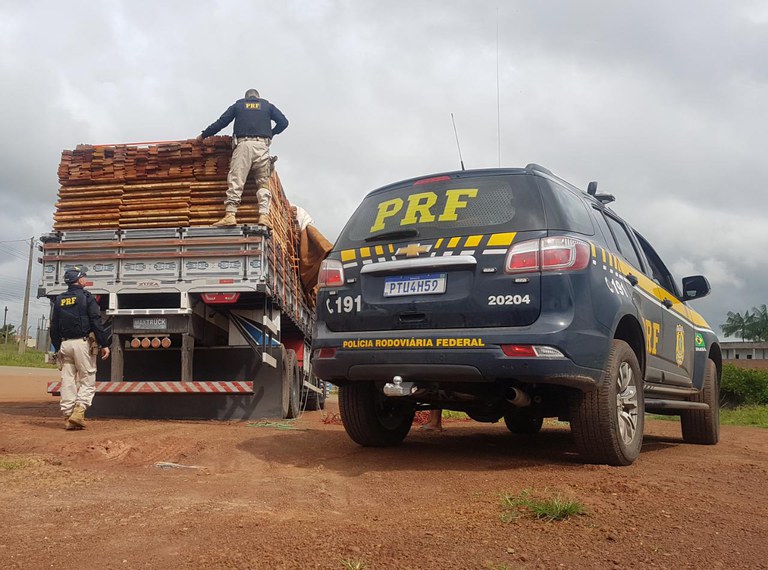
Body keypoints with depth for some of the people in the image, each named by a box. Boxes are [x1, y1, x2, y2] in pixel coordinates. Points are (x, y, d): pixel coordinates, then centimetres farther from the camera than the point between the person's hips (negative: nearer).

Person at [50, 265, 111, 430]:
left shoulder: (59, 300, 12)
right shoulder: (86, 297, -4)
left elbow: (54, 327, 13)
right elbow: (96, 323, -11)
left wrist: (57, 348, 20)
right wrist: (104, 344, -10)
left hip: (64, 344, 5)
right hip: (83, 343, -5)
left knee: (67, 381, 8)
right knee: (87, 381, 1)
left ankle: (68, 417, 7)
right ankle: (78, 412, -14)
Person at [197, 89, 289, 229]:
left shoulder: (238, 105, 22)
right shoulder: (267, 105, 23)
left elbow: (220, 123, 18)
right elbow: (283, 122, 13)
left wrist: (203, 135, 28)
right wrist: (270, 133, 29)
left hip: (243, 144, 0)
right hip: (262, 145, 1)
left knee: (235, 181, -7)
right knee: (263, 182, 4)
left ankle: (230, 214, -21)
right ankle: (264, 215, -13)